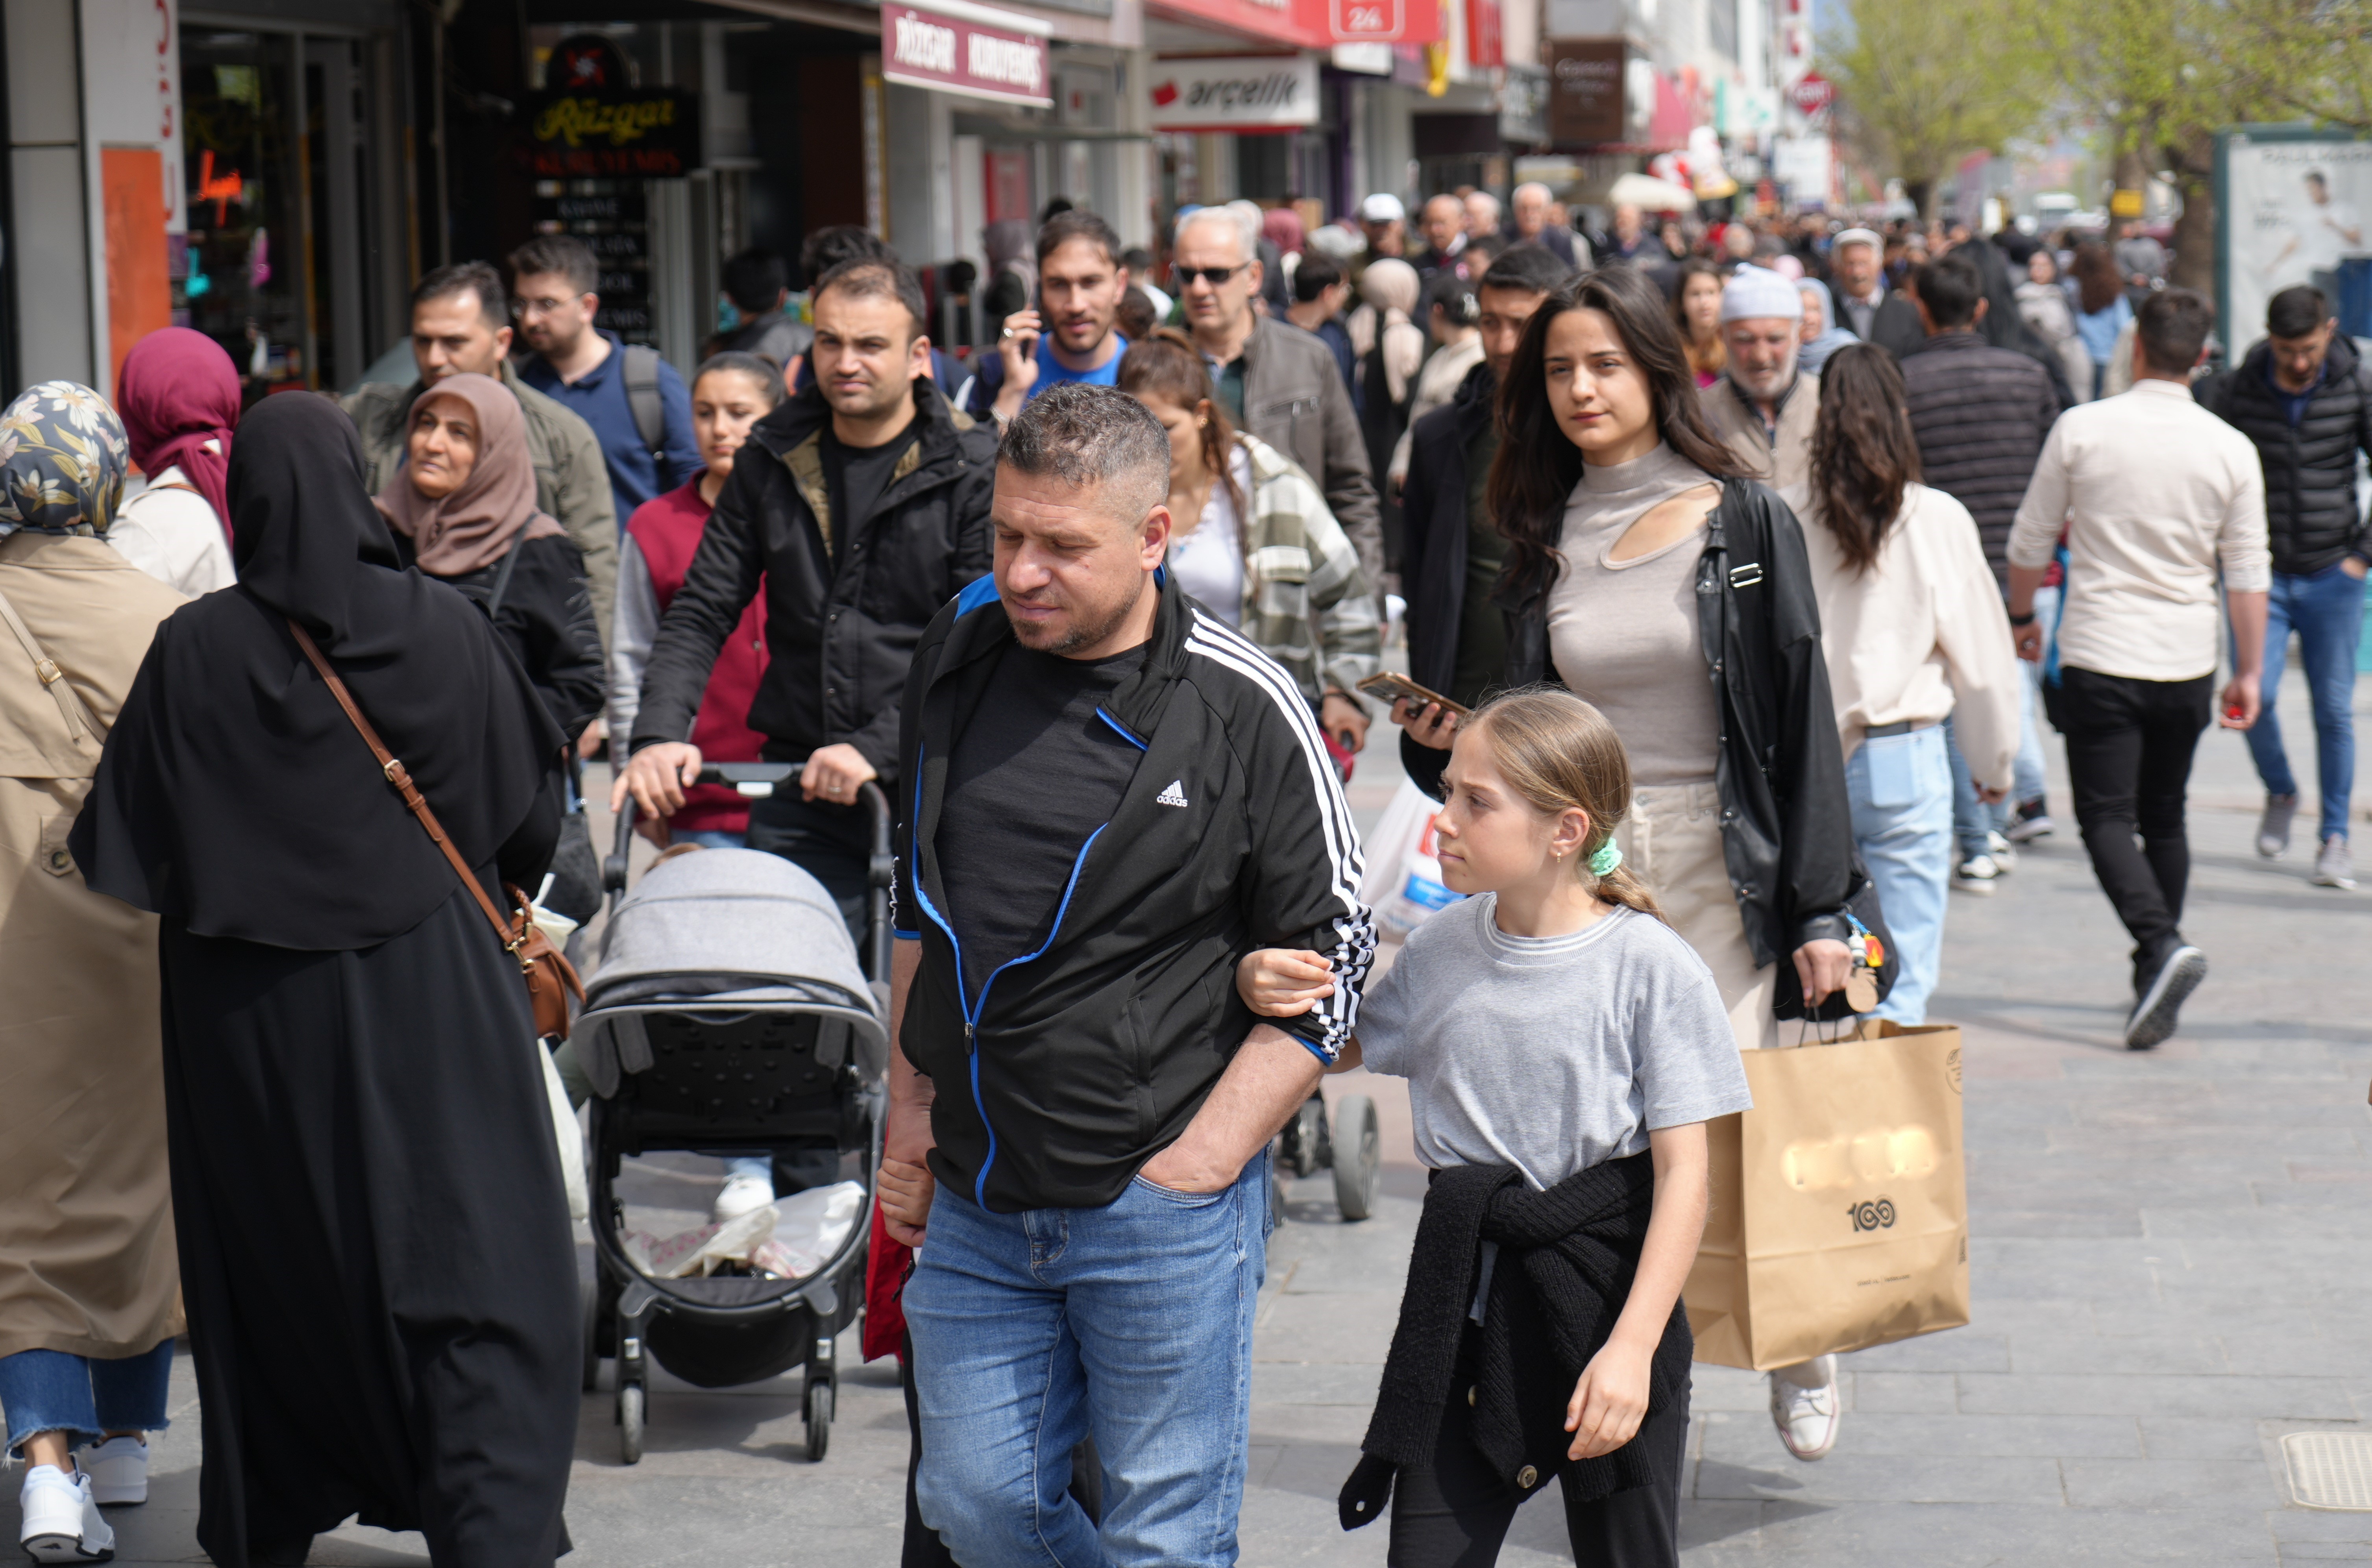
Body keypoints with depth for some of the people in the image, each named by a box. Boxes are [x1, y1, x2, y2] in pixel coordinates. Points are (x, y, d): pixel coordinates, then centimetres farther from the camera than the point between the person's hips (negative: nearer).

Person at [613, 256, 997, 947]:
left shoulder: (973, 471, -3)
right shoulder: (773, 462, 10)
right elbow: (700, 612, 10)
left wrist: (879, 748, -18)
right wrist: (659, 731, -7)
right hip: (800, 789, 4)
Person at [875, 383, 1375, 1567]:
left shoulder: (1243, 712, -10)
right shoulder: (960, 655, 5)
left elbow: (1332, 963, -6)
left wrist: (1197, 1165, -10)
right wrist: (909, 1105, 14)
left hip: (1161, 1204, -5)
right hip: (971, 1201, 5)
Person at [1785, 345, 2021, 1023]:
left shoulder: (1785, 516, -4)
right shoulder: (1937, 519, -4)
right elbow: (1982, 661, 2)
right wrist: (1996, 765, 17)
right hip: (1902, 759, -1)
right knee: (1902, 979, 2)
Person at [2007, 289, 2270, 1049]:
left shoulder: (2081, 430, -6)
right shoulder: (2231, 450, -2)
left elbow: (2030, 542, 2)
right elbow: (2248, 573, 1)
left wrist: (2021, 616, 20)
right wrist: (2249, 672, 10)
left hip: (2100, 657, -3)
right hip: (2186, 662, 3)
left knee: (2108, 817, -2)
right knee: (2164, 820, 16)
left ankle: (2162, 944, -25)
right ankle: (2155, 985, 19)